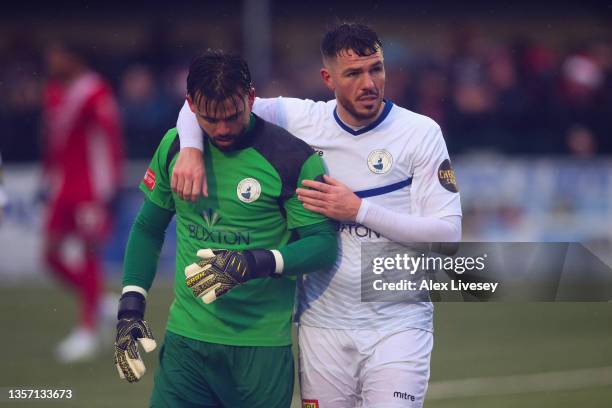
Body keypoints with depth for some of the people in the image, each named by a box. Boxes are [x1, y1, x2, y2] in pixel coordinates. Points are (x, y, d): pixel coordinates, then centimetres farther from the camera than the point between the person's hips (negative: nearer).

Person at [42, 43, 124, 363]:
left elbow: (110, 141, -13)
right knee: (52, 253, 3)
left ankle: (89, 330, 3)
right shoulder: (52, 93, 12)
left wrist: (105, 191, -16)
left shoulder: (96, 94, -12)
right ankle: (103, 303, 21)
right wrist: (48, 179, 19)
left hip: (90, 189, -8)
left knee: (88, 253, -5)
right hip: (63, 188, 8)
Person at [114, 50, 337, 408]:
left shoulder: (294, 159, -9)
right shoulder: (174, 146, 5)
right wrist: (131, 306, 6)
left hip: (262, 348, -3)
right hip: (186, 336, 3)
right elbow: (148, 229, 15)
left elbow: (324, 244, -8)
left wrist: (258, 264, -24)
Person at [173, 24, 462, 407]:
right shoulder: (301, 120, 1)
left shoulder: (421, 133, -5)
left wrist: (359, 210, -16)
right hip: (323, 326, 2)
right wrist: (191, 150, -15)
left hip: (398, 325, -2)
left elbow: (447, 234, -10)